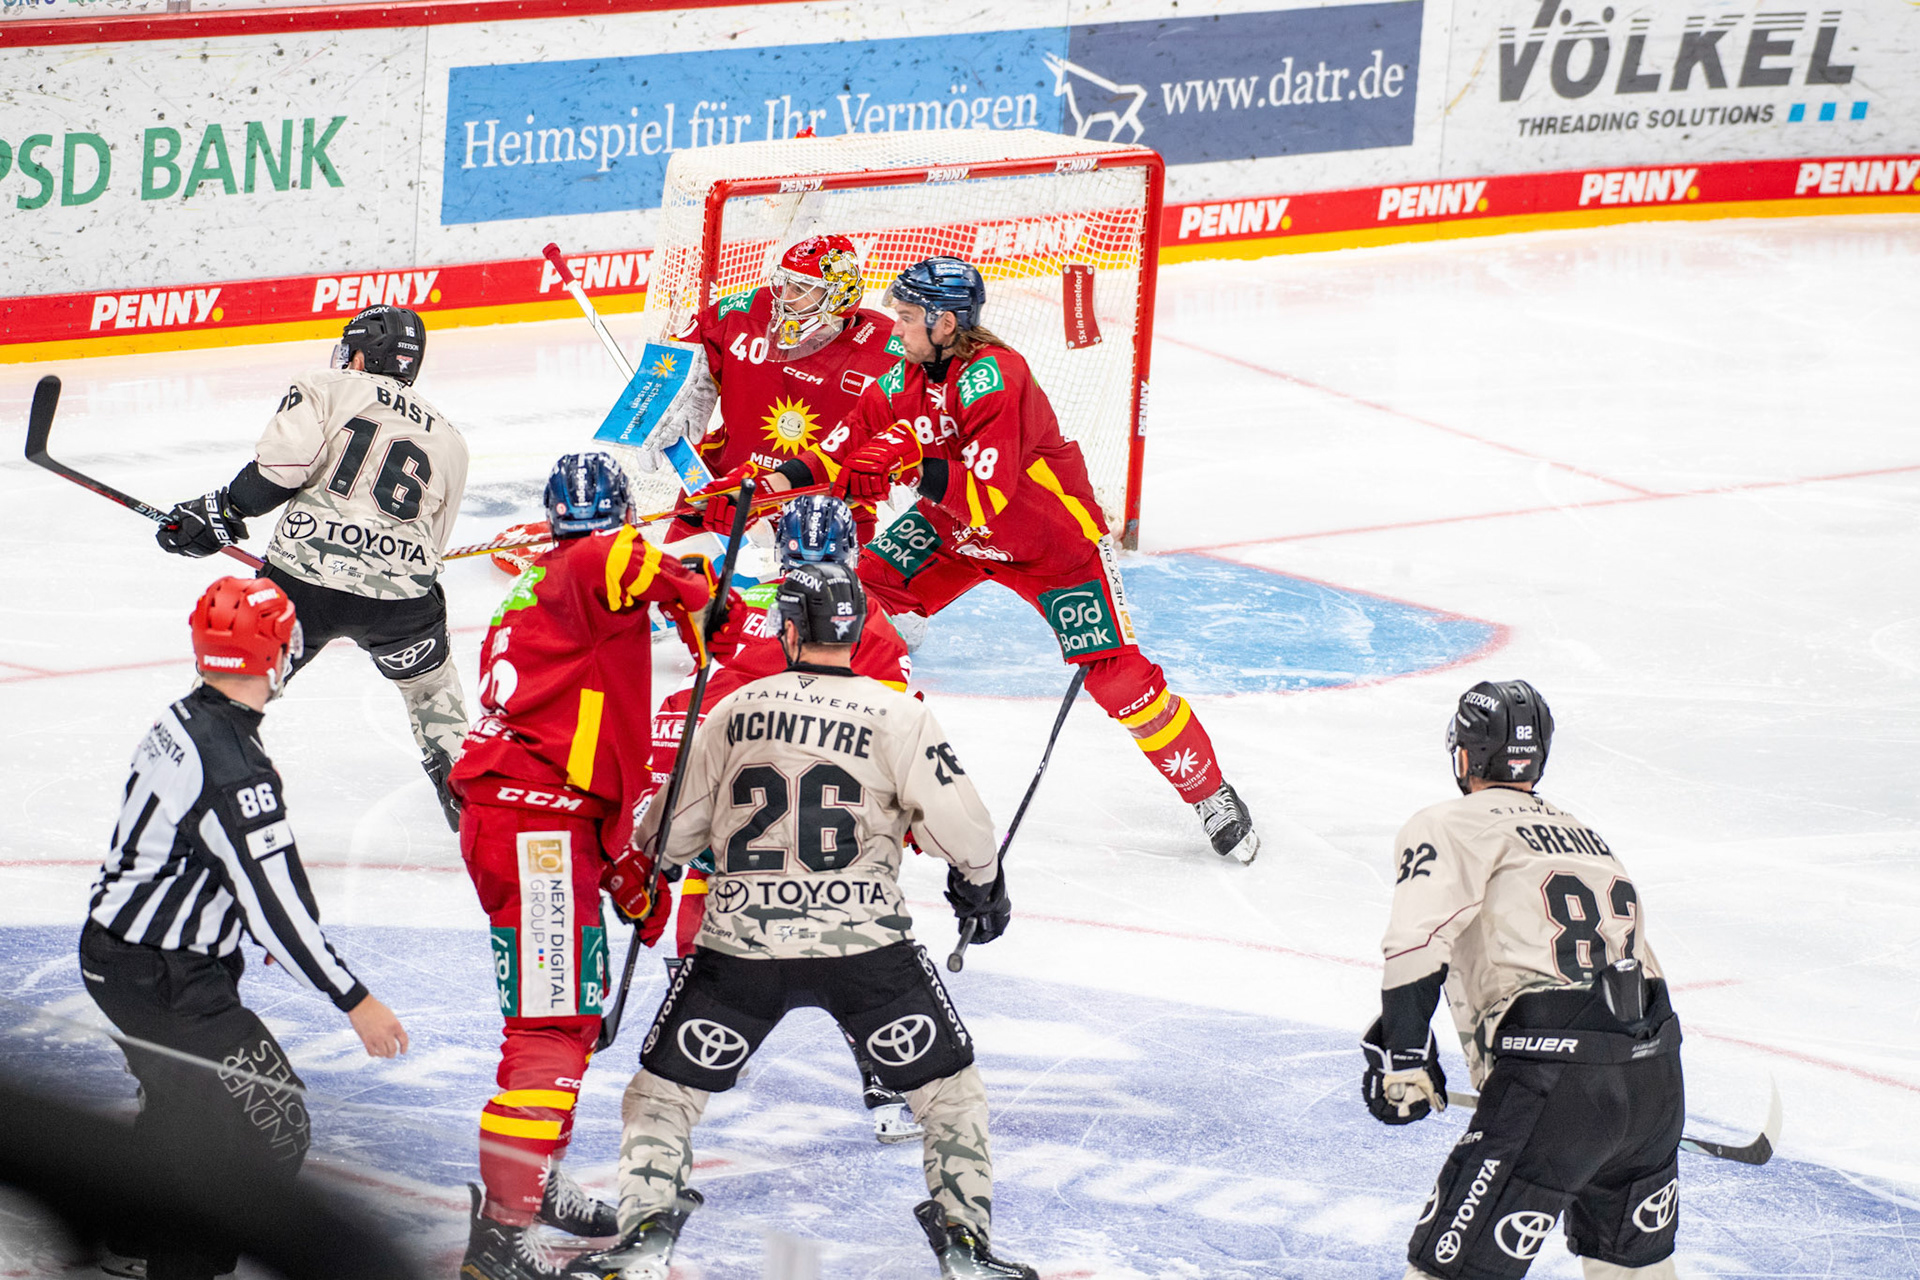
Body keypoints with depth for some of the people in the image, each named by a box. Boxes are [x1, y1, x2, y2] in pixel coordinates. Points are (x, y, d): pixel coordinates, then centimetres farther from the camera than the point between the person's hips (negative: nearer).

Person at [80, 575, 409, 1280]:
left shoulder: (180, 724, 4)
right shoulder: (234, 769, -27)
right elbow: (276, 900, -26)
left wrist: (273, 932, 29)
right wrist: (354, 1001, -22)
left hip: (115, 950, 10)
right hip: (161, 981, -10)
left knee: (185, 1090, 30)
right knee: (269, 1124, -8)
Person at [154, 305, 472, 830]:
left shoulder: (325, 389, 10)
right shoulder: (447, 437, 23)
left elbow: (282, 465, -8)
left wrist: (219, 513, 3)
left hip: (307, 575, -3)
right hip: (399, 591, 3)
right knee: (429, 681, 30)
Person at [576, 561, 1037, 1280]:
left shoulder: (732, 714, 6)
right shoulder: (895, 715, -2)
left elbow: (673, 833, 13)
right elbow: (958, 823, -3)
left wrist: (647, 857, 37)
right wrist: (983, 884, 18)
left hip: (742, 943, 1)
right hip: (864, 944, -1)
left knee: (666, 1086, 17)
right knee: (947, 1086, 14)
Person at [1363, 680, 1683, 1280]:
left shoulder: (1452, 825, 4)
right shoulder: (1582, 832, 27)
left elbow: (1417, 942, -12)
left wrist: (1403, 1055, -13)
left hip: (1553, 1078, -7)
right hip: (1654, 1071, 7)